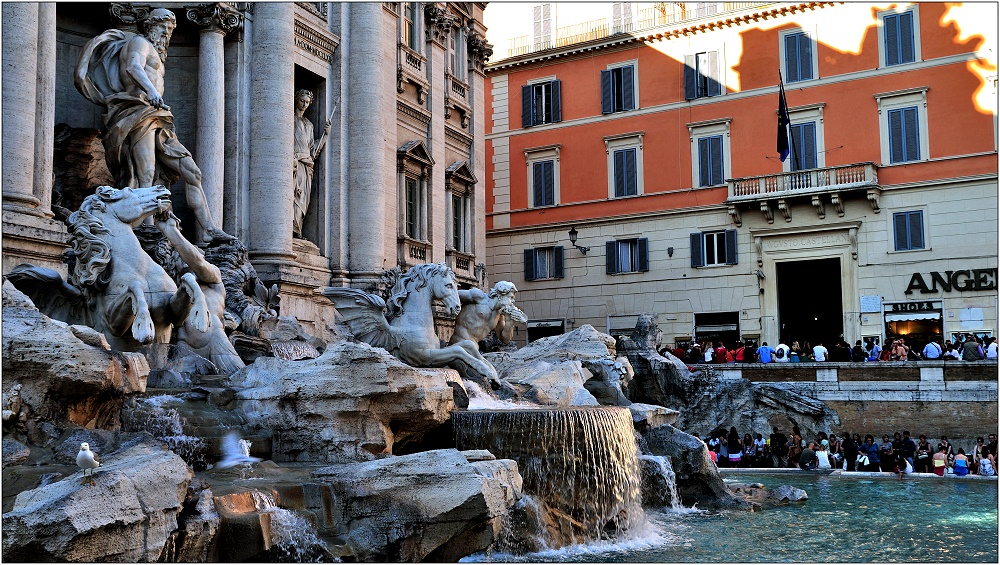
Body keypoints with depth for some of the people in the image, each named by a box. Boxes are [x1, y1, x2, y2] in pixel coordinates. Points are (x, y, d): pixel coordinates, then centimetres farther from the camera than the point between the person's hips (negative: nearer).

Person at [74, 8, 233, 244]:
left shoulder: (156, 56, 32)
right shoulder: (139, 42, 4)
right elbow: (133, 67, -19)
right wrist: (150, 90, -38)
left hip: (159, 126, 9)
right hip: (139, 115, -9)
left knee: (192, 171, 0)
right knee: (146, 177, -23)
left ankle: (208, 230, -5)